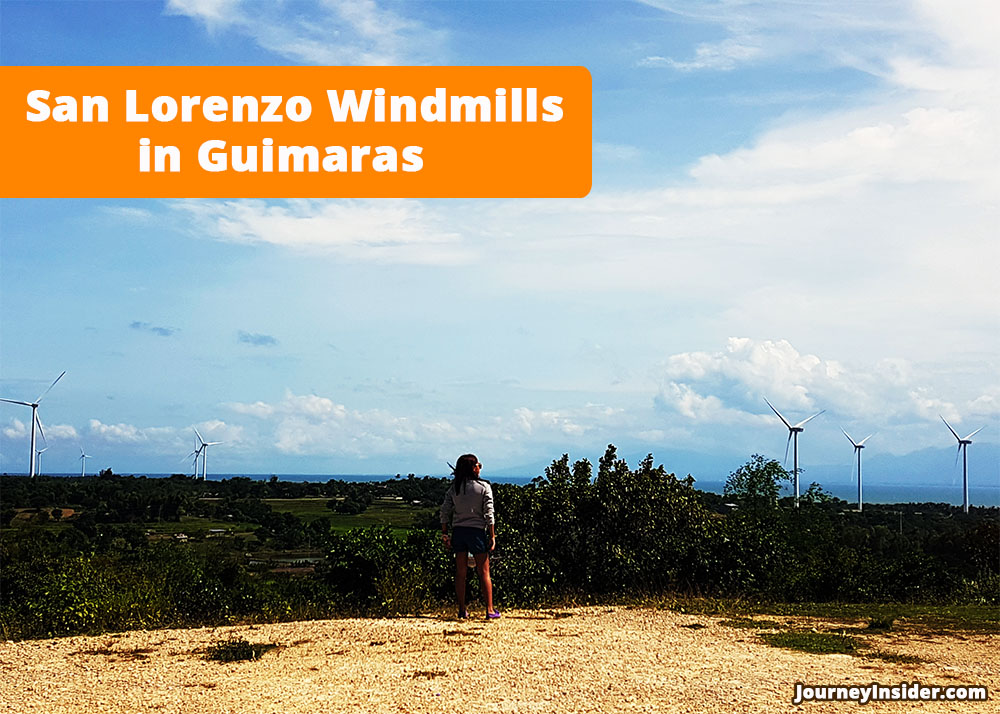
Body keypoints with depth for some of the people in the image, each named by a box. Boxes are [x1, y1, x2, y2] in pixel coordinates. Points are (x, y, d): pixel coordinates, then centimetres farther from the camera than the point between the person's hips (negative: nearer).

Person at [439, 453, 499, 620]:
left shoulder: (453, 488, 5)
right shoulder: (483, 487, -5)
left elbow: (445, 512, 3)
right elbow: (489, 513, -8)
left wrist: (445, 535, 9)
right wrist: (492, 536, -3)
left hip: (458, 531, 3)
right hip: (477, 531, -3)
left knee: (460, 573, 9)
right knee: (484, 572, 5)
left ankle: (462, 610, 11)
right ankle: (490, 609, 6)